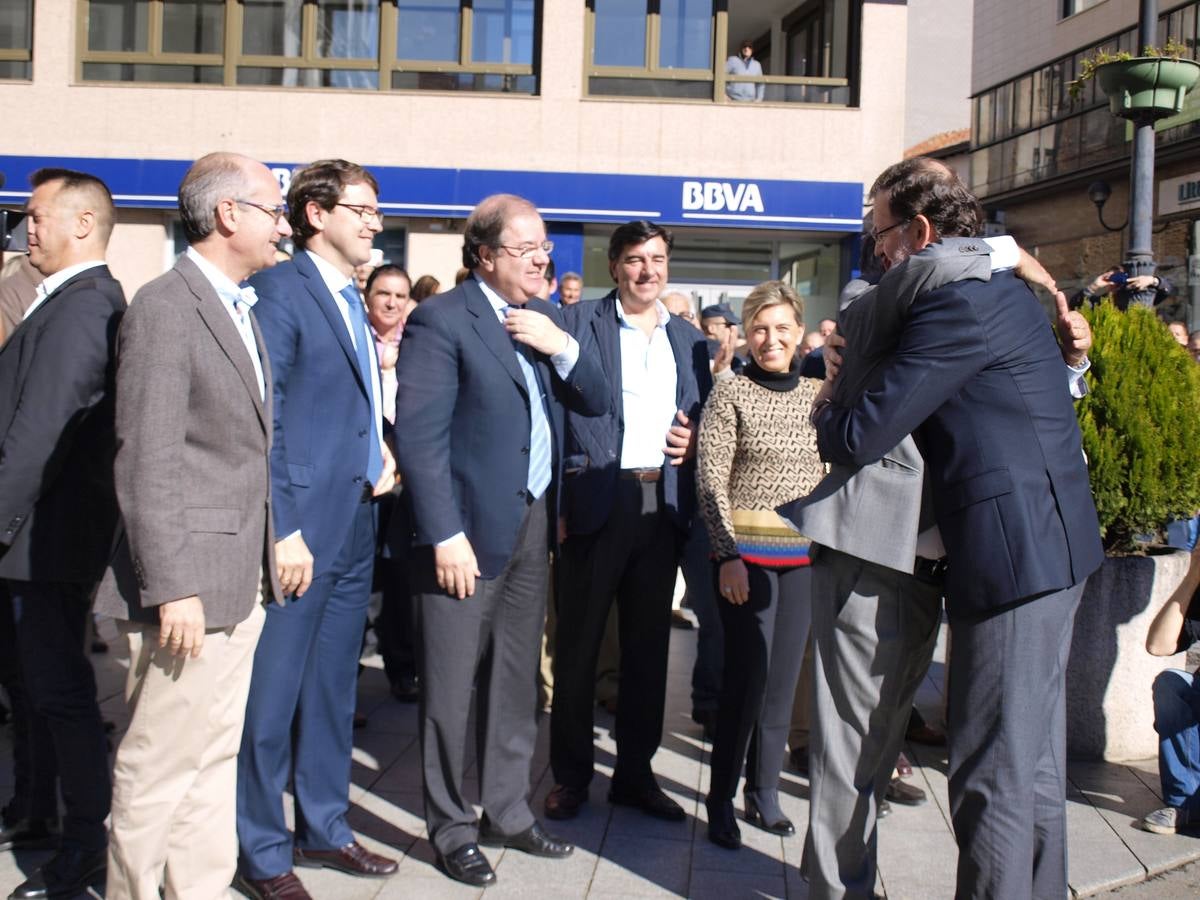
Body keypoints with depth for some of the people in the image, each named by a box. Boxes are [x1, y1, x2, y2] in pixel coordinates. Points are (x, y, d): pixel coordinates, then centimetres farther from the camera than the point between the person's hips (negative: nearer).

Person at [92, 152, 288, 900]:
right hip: (191, 585, -9)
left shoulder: (241, 309, 15)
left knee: (214, 760, 16)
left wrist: (265, 562, 12)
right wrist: (171, 588, -20)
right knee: (160, 768, 2)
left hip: (245, 581, 9)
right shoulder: (165, 309, -12)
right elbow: (146, 464, -17)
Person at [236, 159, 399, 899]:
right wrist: (283, 530, -20)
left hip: (355, 526, 9)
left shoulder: (352, 301, 15)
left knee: (333, 688, 16)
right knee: (273, 694, 1)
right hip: (299, 528, -9)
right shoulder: (279, 290, -11)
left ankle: (324, 828, 29)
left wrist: (381, 444, 5)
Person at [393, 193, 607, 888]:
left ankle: (508, 813, 30)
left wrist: (561, 346, -7)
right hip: (469, 530, -7)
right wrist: (445, 535, -19)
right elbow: (420, 434, -15)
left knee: (518, 682, 15)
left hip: (534, 522, 7)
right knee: (453, 689, 4)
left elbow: (597, 402, 11)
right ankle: (452, 829, 18)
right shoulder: (442, 320, -10)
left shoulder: (544, 321, 11)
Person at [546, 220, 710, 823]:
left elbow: (701, 418, 22)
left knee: (648, 645, 11)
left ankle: (635, 773, 23)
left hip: (663, 506, 4)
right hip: (596, 502, -4)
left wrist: (694, 442, -1)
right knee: (578, 644, 5)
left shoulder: (689, 340, 14)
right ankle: (570, 774, 18)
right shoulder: (579, 322, 0)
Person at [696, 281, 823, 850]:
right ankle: (721, 799, 10)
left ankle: (763, 791, 23)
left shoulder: (817, 394, 8)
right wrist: (729, 554, -15)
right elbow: (710, 483, -7)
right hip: (747, 553, -4)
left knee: (783, 678, 9)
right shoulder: (730, 395, -4)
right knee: (748, 675, -5)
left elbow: (831, 474, 13)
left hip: (805, 556, 4)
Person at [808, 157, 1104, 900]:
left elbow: (862, 436, -18)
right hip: (1051, 545, 10)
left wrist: (825, 411, 3)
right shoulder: (1001, 287, 16)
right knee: (1033, 757, 19)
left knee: (994, 769, -2)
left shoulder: (959, 303, -16)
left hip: (1012, 556, -10)